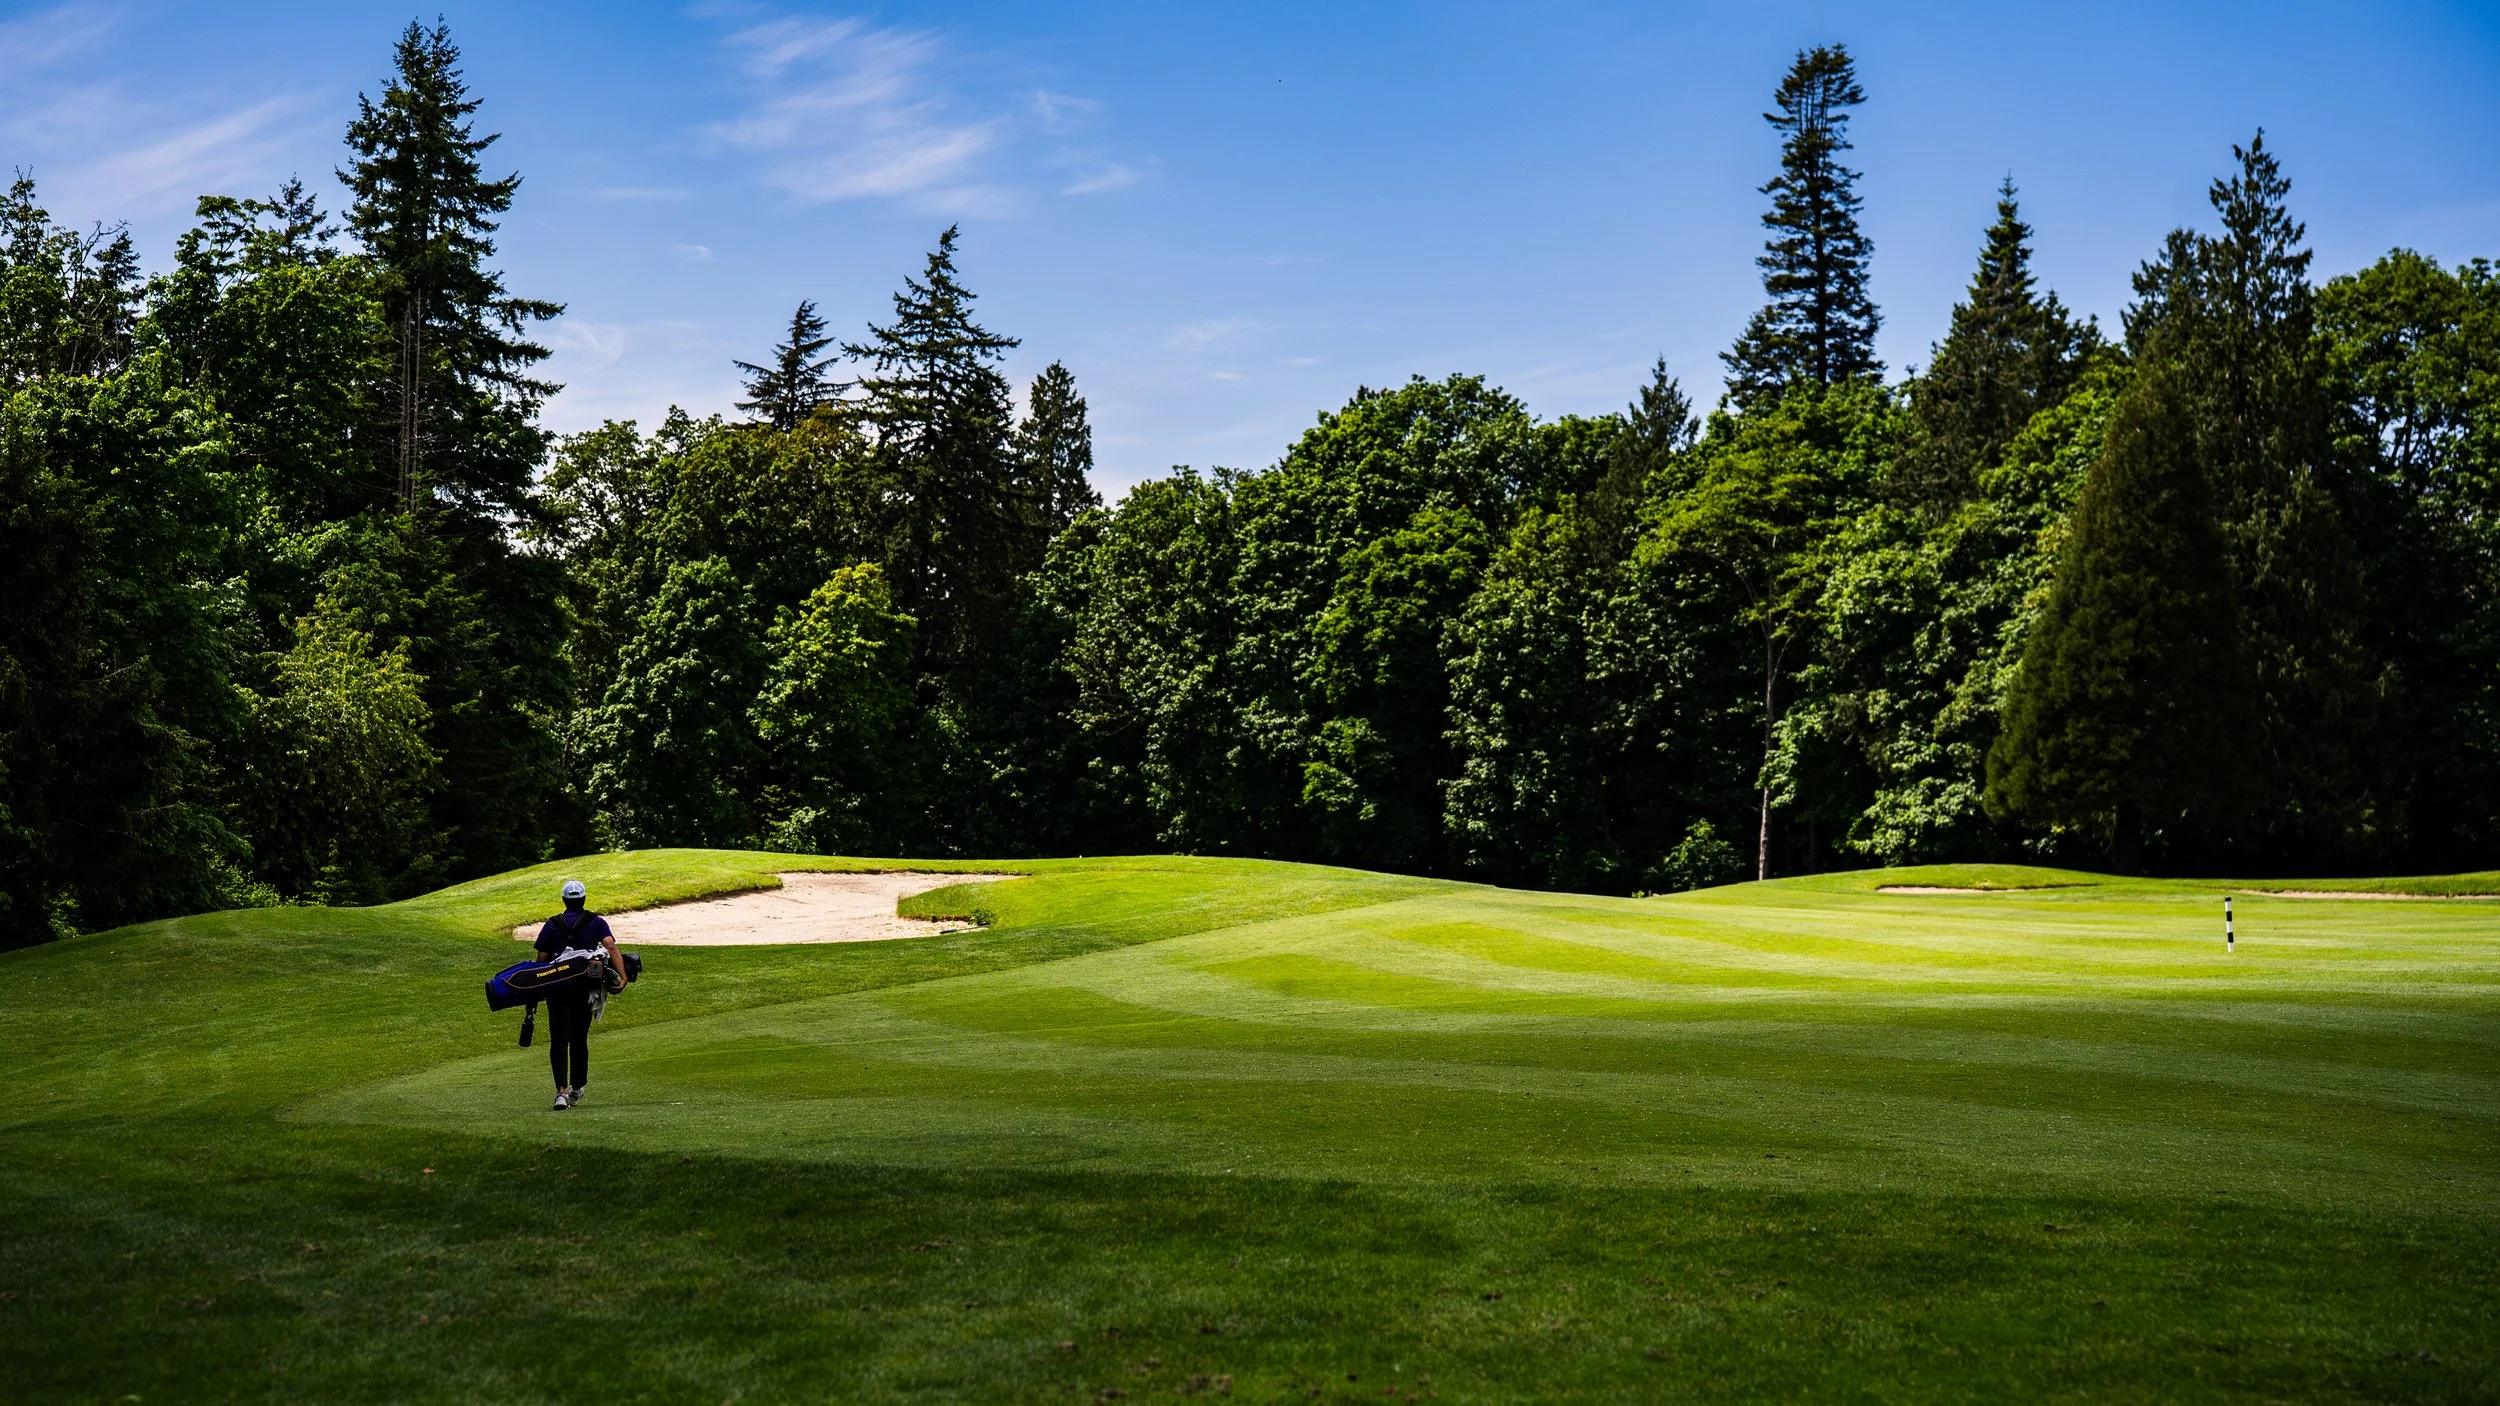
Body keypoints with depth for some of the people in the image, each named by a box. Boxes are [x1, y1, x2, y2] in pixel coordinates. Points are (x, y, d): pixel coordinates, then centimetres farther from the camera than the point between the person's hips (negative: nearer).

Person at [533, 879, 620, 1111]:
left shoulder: (552, 925, 7)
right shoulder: (596, 922, 5)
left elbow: (541, 959, 2)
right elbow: (611, 946, -11)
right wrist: (622, 976, -19)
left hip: (556, 987, -1)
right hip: (585, 987, 1)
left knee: (559, 1039, -3)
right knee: (579, 1038, 14)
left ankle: (561, 1090, -17)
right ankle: (576, 1087, 25)